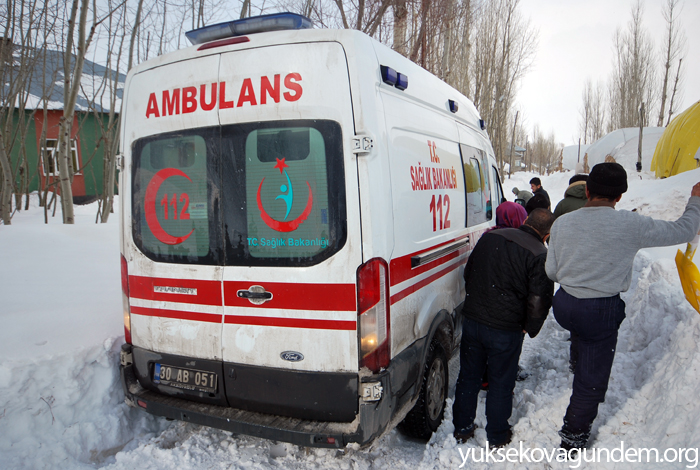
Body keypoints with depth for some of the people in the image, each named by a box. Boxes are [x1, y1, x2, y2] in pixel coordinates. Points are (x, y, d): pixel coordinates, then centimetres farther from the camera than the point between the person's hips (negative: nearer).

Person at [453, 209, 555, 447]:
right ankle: (497, 436, 31)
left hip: (472, 320, 4)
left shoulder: (490, 237, 3)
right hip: (506, 329, -4)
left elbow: (468, 273, 13)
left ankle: (462, 429, 33)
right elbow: (539, 301, -15)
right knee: (501, 383, 14)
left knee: (468, 377, 18)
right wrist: (530, 329, 4)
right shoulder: (540, 255, -13)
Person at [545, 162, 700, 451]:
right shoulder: (631, 225, -16)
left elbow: (551, 271, 3)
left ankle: (576, 360, 57)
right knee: (591, 380, 14)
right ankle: (574, 436, 28)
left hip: (563, 305, 4)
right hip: (601, 313, -4)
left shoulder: (562, 223, -6)